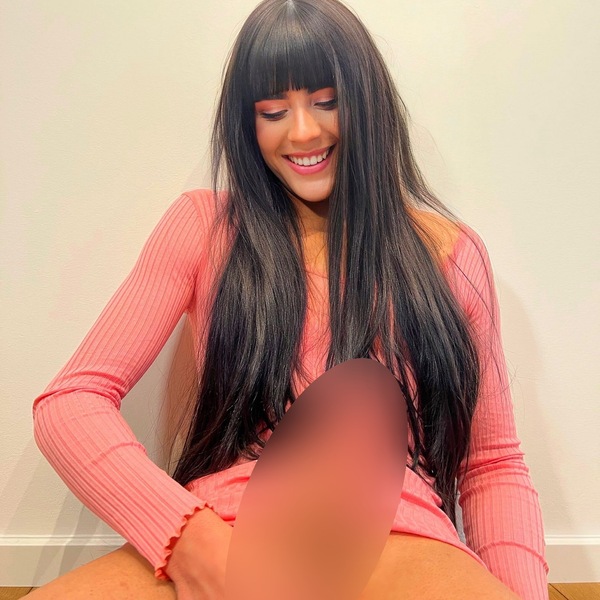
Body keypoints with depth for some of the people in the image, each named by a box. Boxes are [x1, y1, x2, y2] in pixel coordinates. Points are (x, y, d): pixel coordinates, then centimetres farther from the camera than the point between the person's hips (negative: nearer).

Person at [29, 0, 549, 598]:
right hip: (219, 526, 0)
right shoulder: (204, 225, 7)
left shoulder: (448, 251, 10)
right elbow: (71, 401, 0)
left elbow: (494, 465, 11)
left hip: (393, 535, 1)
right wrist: (186, 535, -17)